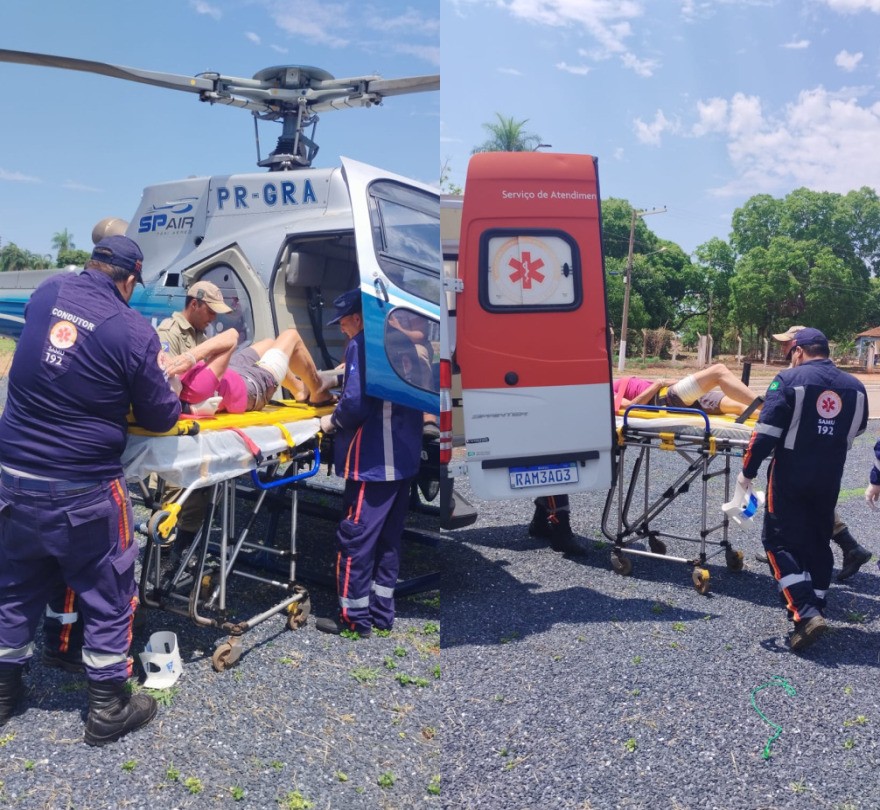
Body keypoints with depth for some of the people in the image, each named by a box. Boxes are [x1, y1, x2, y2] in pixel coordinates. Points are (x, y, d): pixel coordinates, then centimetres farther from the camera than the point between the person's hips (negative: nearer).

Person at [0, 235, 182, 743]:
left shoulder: (47, 293, 0)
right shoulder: (135, 332, -16)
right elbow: (159, 418, -6)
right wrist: (179, 405, 15)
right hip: (83, 491, -5)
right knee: (109, 596, 13)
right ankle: (108, 708, 25)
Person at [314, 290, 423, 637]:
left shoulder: (362, 344, -12)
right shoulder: (403, 344, 13)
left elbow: (356, 403, -21)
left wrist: (332, 422, -2)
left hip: (373, 461, -9)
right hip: (404, 459, 9)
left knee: (355, 538, 2)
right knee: (389, 538, 15)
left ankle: (355, 619, 10)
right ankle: (381, 612, 24)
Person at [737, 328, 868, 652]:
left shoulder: (789, 379, -11)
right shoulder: (855, 387, 5)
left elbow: (766, 432, -16)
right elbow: (857, 429, 21)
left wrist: (747, 470, -7)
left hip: (791, 477, -5)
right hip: (829, 479, 5)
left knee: (781, 542, 2)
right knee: (818, 543, 17)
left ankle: (805, 613, -11)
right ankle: (814, 610, 23)